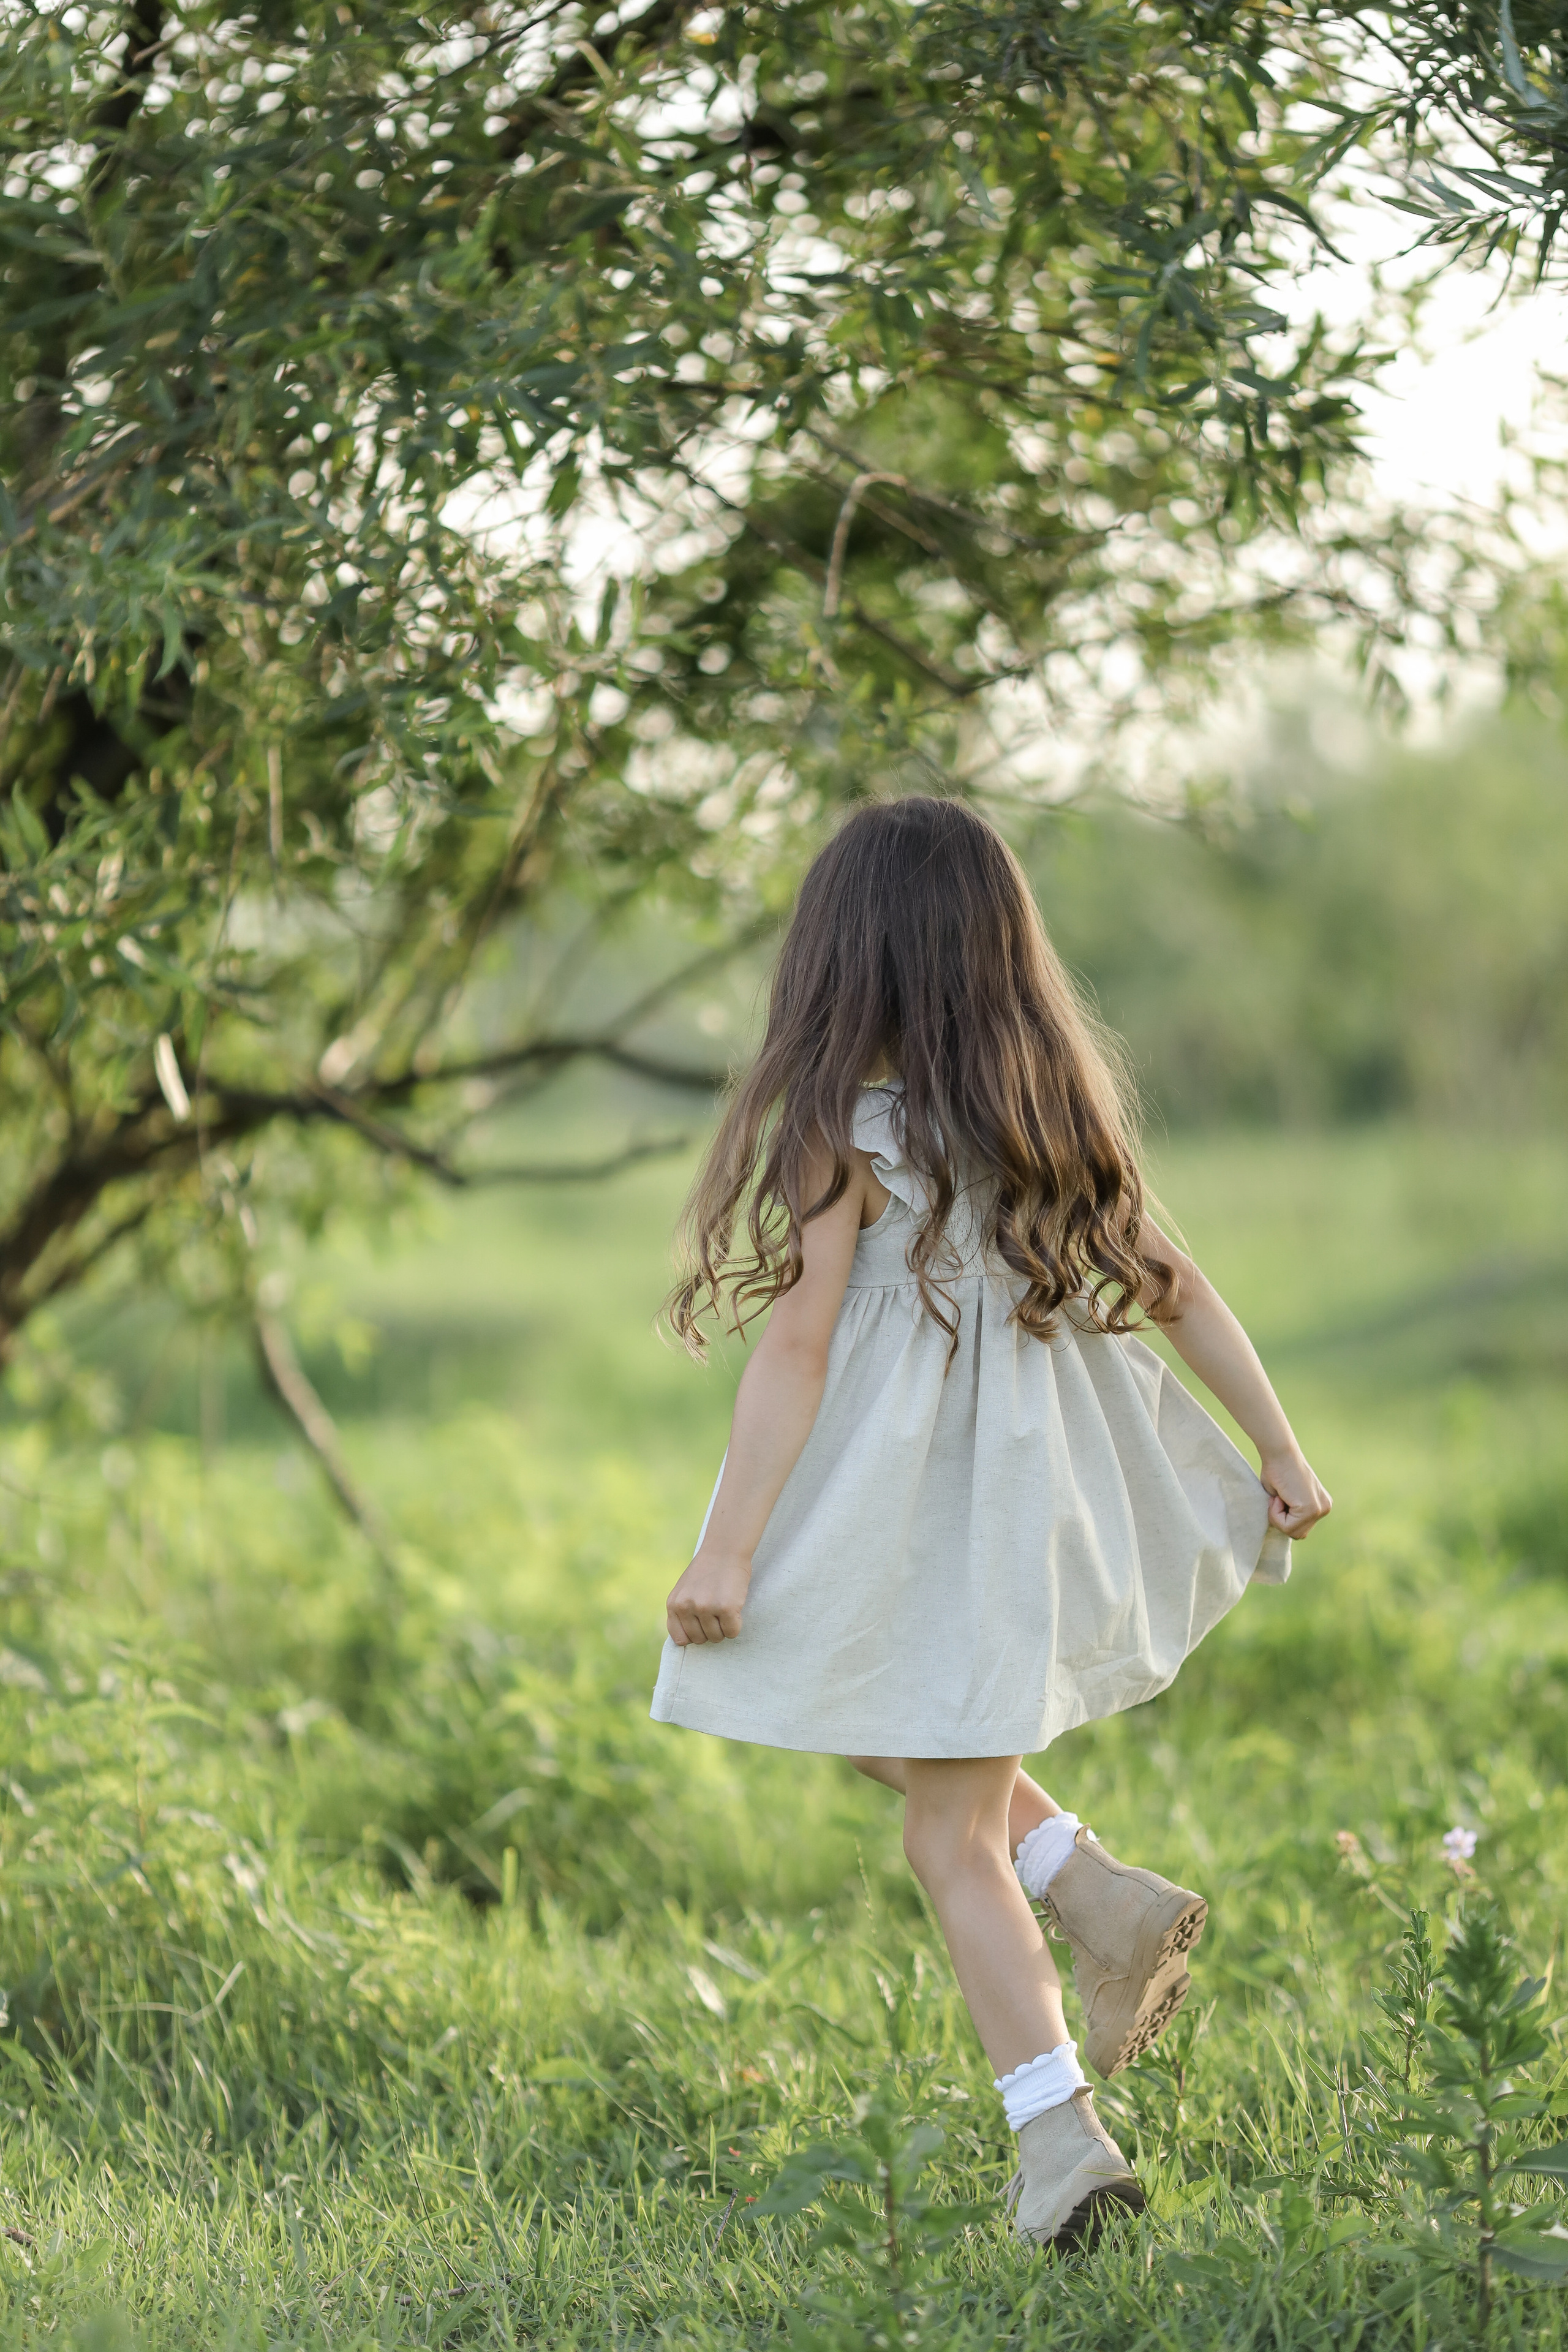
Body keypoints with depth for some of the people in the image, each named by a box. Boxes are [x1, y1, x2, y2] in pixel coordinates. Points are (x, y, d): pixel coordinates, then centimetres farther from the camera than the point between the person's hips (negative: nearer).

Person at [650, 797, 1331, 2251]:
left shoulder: (851, 1131, -13)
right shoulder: (1056, 1114, 5)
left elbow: (798, 1342, -17)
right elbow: (1173, 1287, 8)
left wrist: (727, 1550, -16)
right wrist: (1277, 1449, 14)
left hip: (913, 1516, -6)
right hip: (1046, 1501, 7)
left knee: (954, 1844, 2)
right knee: (902, 1744, 27)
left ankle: (1063, 2143, -1)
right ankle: (1105, 1898, 10)